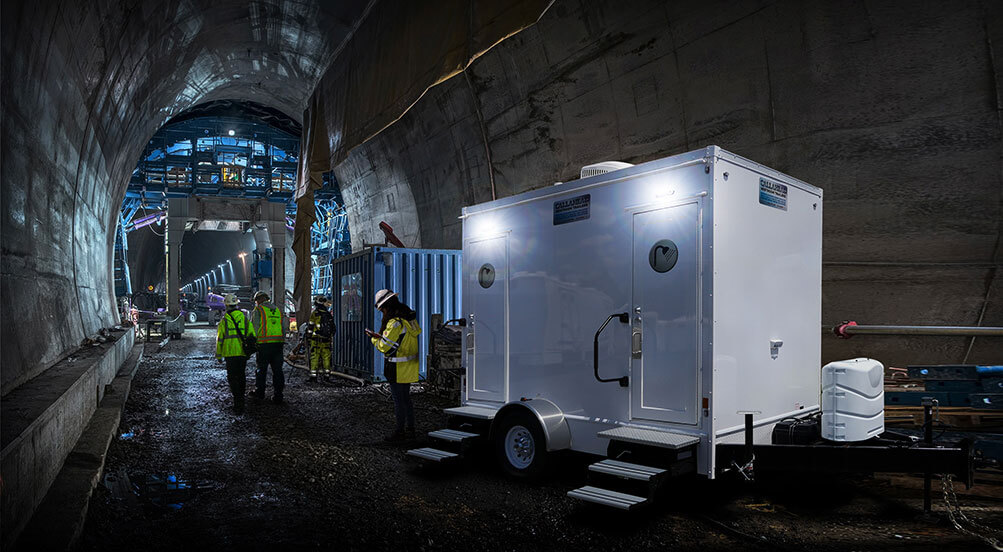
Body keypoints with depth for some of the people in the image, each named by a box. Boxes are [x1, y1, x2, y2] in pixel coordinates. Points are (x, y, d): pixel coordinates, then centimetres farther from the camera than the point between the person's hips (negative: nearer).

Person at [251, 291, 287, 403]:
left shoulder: (257, 311, -1)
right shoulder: (278, 310, 15)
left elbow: (254, 329, -6)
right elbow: (285, 326, 13)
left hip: (264, 344, -4)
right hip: (278, 343, 4)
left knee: (261, 369, 10)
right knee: (277, 369, 6)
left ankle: (259, 393, 21)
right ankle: (278, 395, 5)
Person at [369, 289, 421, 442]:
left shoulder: (395, 323, -22)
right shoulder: (407, 317, 8)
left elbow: (385, 346, -19)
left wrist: (374, 338, -1)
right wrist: (381, 336, 9)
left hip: (398, 368, -9)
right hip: (409, 366, 9)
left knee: (399, 400, 1)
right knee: (406, 399, 17)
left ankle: (400, 432, 11)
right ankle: (410, 429, 25)